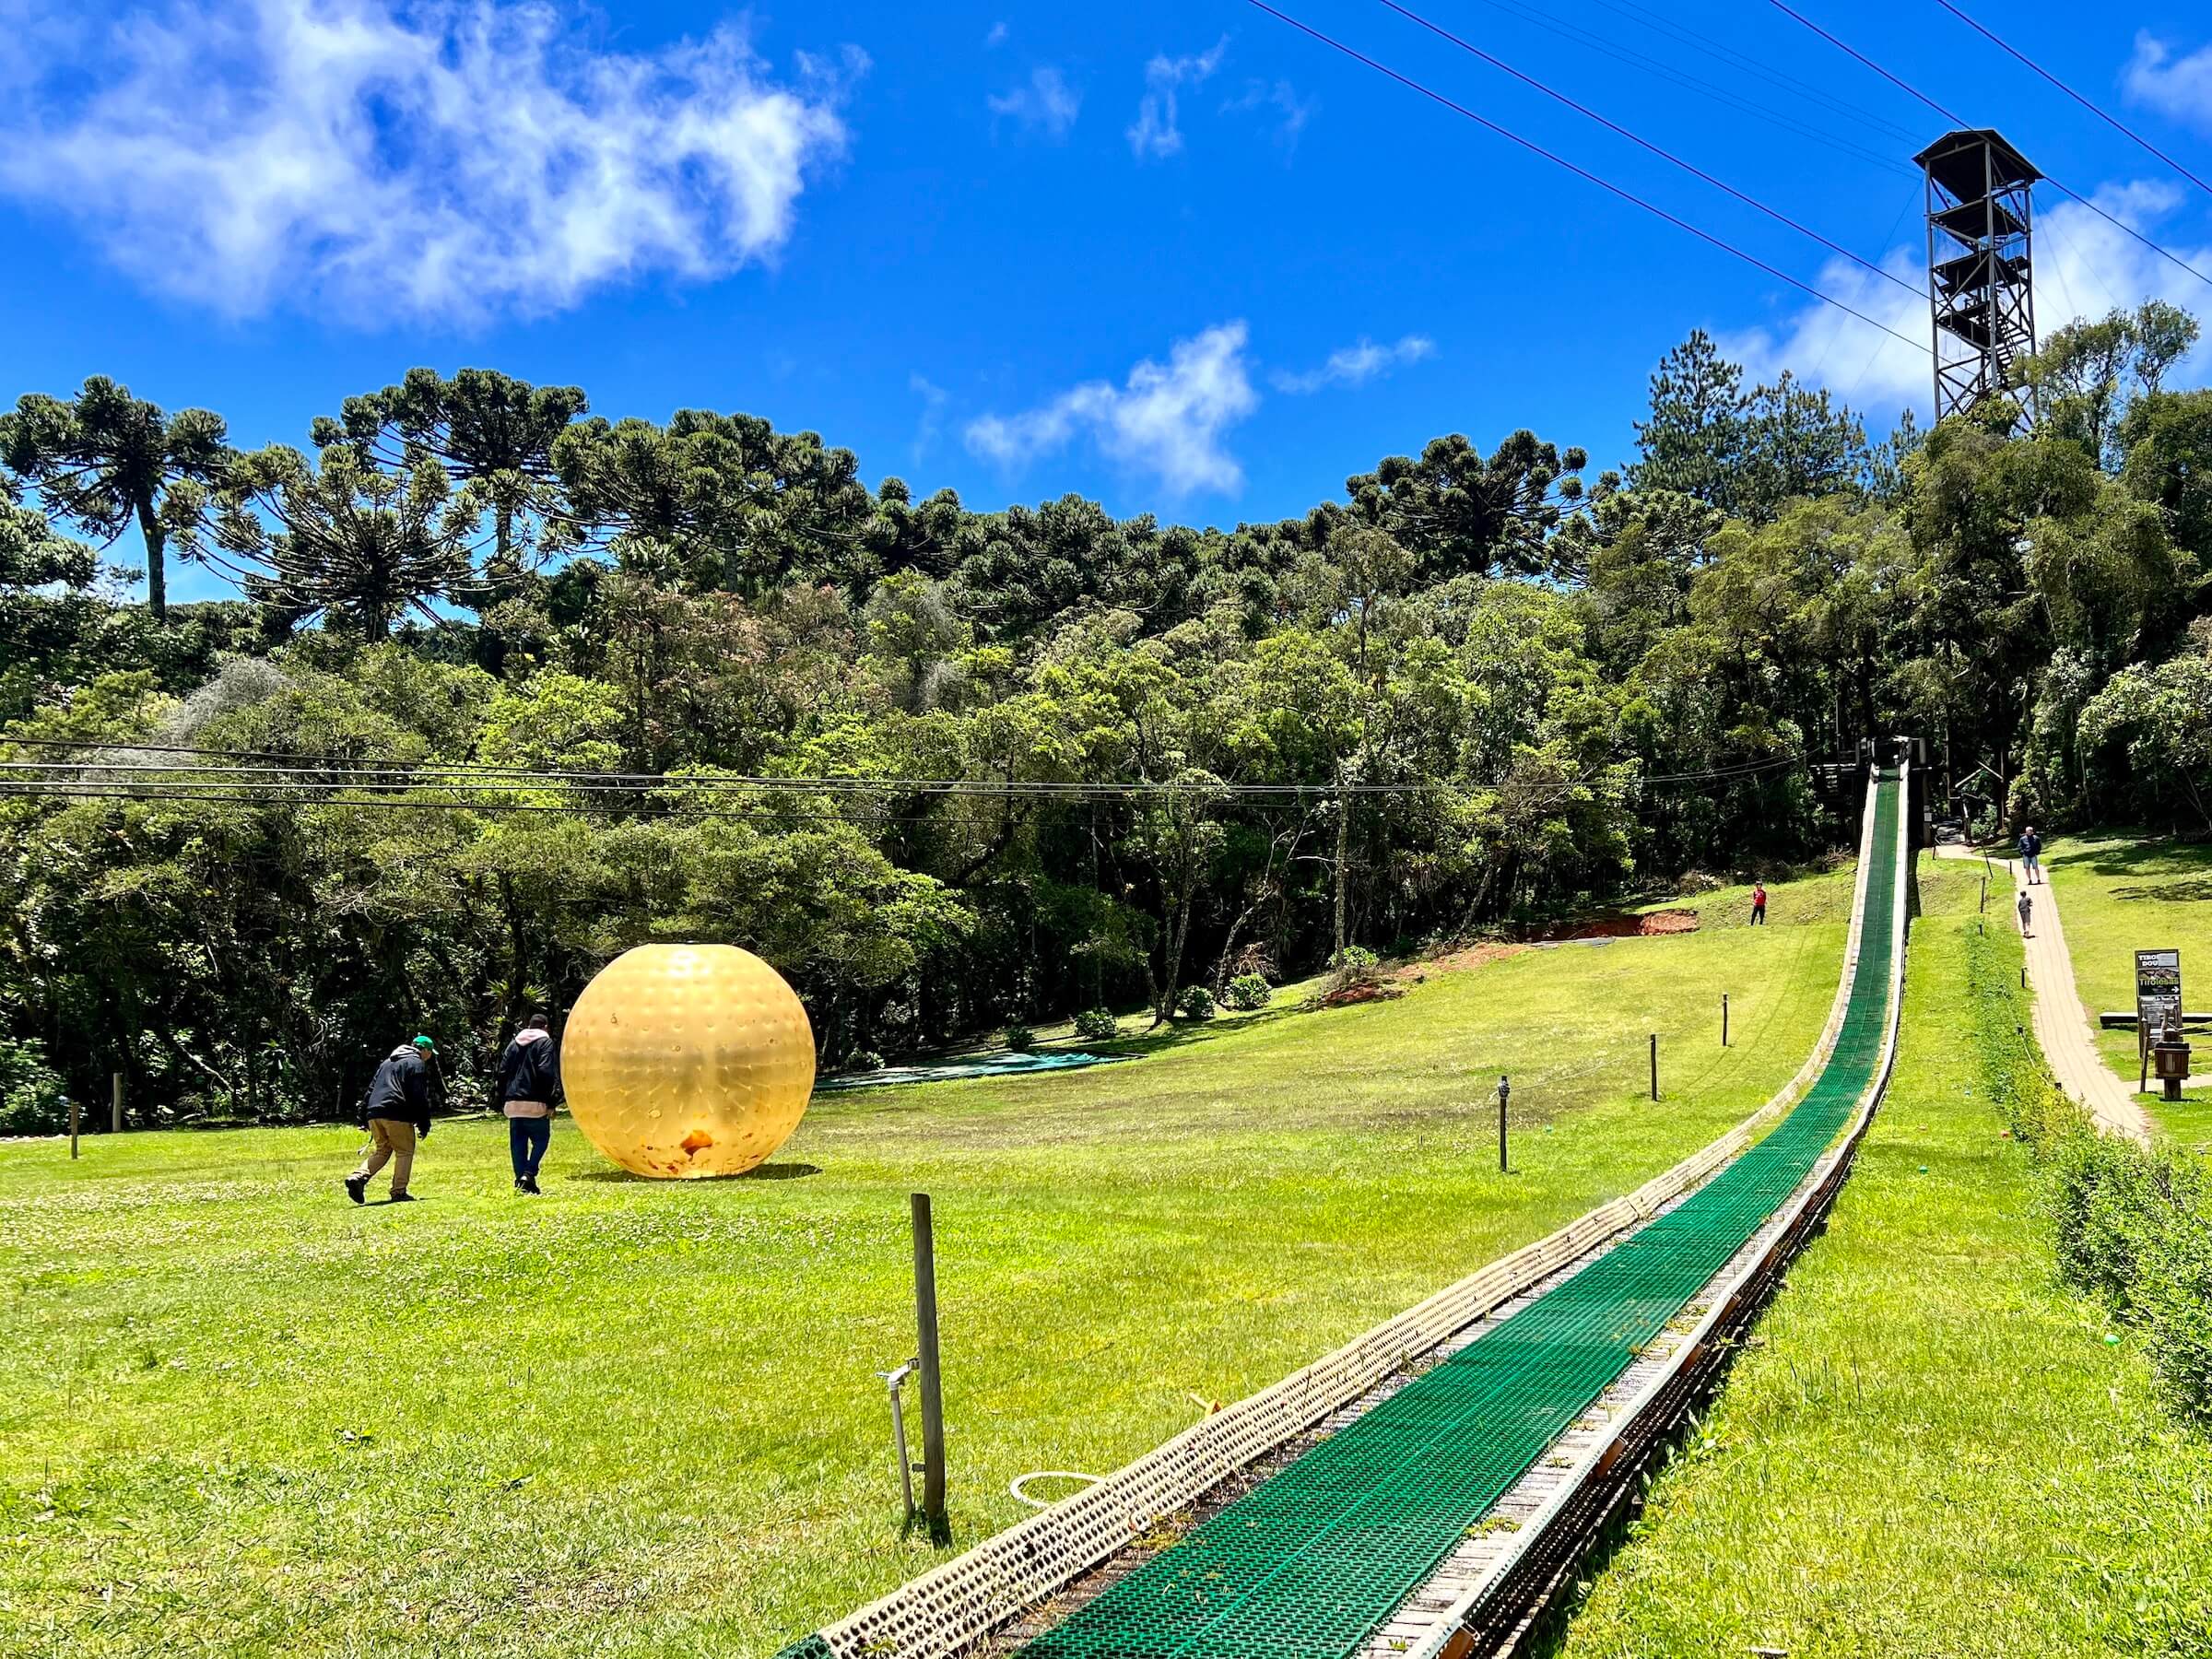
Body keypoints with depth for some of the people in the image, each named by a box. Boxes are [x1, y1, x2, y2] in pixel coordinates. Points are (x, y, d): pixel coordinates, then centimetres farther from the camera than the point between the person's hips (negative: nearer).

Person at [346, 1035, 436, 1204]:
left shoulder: (388, 1062, 26)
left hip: (374, 1112, 7)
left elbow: (371, 1088, 23)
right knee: (405, 1152, 3)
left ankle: (358, 1177, -6)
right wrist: (424, 1125, -5)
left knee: (381, 1151, 15)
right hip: (397, 1114, -7)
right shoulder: (417, 1064, 0)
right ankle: (399, 1192, 0)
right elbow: (420, 1097, -7)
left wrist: (365, 1115, 22)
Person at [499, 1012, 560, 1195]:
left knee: (518, 1143, 9)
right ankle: (529, 1173, -11)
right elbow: (546, 1072, -12)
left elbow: (502, 1072, 11)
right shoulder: (545, 1042, -1)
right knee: (541, 1140, 5)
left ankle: (521, 1179, 5)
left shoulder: (514, 1043, 16)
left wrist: (503, 1101, 14)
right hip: (535, 1104, -5)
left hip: (513, 1103, 5)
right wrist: (550, 1103, -11)